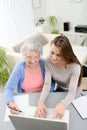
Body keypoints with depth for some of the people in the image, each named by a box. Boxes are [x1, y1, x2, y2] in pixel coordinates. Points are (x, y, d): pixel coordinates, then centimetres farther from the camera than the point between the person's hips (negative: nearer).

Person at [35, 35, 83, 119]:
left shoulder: (75, 67, -29)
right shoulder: (48, 61, -20)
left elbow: (72, 92, -33)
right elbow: (47, 84, -24)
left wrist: (62, 104, -55)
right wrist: (41, 101, -44)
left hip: (73, 96, -2)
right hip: (59, 91, 3)